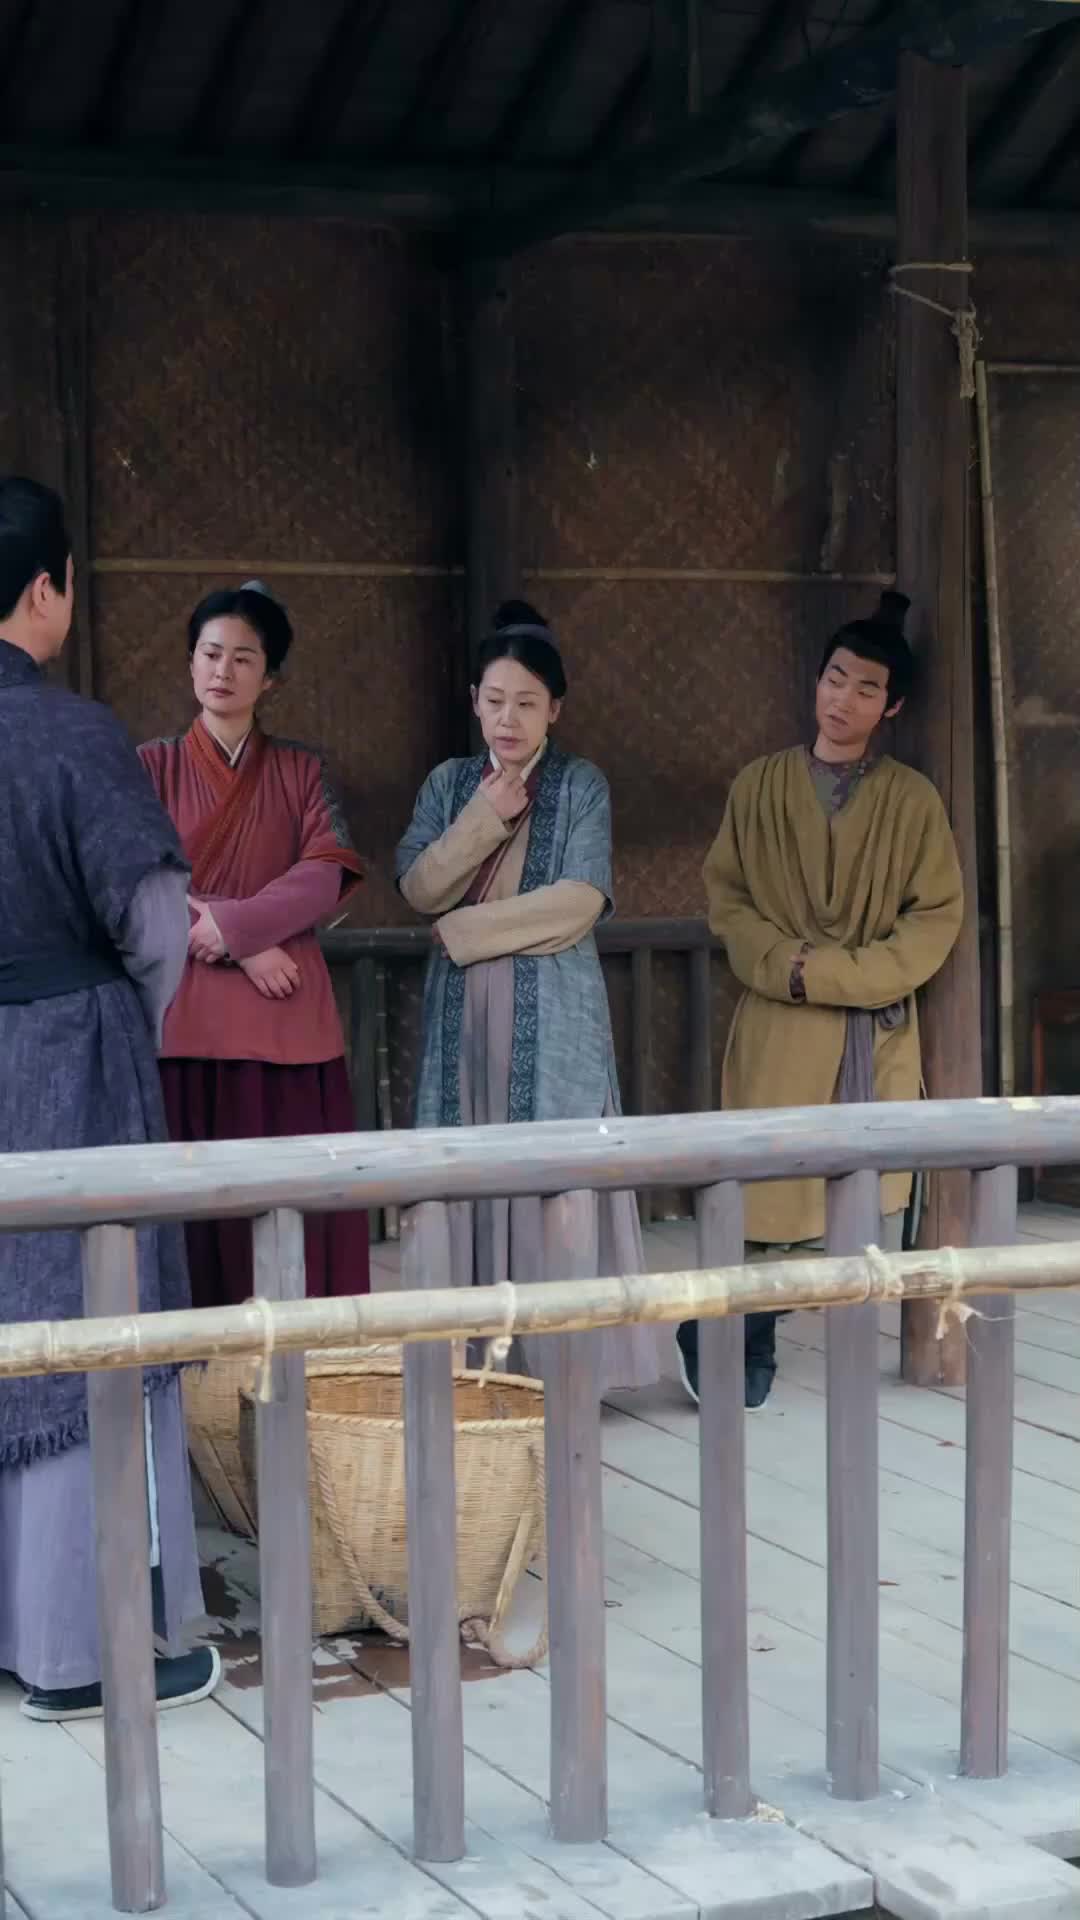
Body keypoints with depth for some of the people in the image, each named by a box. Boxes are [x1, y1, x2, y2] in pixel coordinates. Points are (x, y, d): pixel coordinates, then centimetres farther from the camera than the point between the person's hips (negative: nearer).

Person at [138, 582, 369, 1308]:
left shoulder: (302, 771, 11)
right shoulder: (153, 767, 7)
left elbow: (328, 875, -3)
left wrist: (228, 921, -15)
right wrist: (240, 949, -12)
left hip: (285, 1019, 1)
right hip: (183, 1015, -1)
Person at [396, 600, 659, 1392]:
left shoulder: (581, 786, 2)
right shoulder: (449, 784, 12)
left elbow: (579, 901, -9)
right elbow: (419, 887, 0)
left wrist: (467, 929, -8)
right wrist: (485, 817, -12)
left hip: (553, 1014, -3)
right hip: (466, 1012, 3)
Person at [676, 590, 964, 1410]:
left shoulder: (913, 800, 3)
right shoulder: (759, 786, 5)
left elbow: (937, 919, -1)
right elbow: (725, 896, 4)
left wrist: (838, 973, -12)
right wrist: (786, 965, -13)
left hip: (878, 1032, 0)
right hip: (778, 1027, 0)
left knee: (875, 1203, 1)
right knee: (762, 1196, -2)